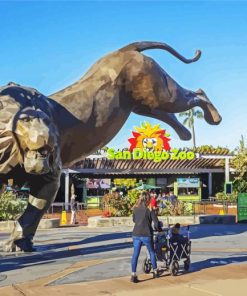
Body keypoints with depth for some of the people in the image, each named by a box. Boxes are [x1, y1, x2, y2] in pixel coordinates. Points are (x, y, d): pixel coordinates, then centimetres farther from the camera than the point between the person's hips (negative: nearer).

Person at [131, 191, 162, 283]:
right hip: (146, 235, -3)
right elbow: (156, 223, -9)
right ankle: (155, 271, 28)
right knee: (152, 252, 17)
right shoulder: (149, 210, -8)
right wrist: (159, 229, 11)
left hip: (136, 234, 3)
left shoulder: (135, 209, 6)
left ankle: (133, 275, -3)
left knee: (135, 254, 4)